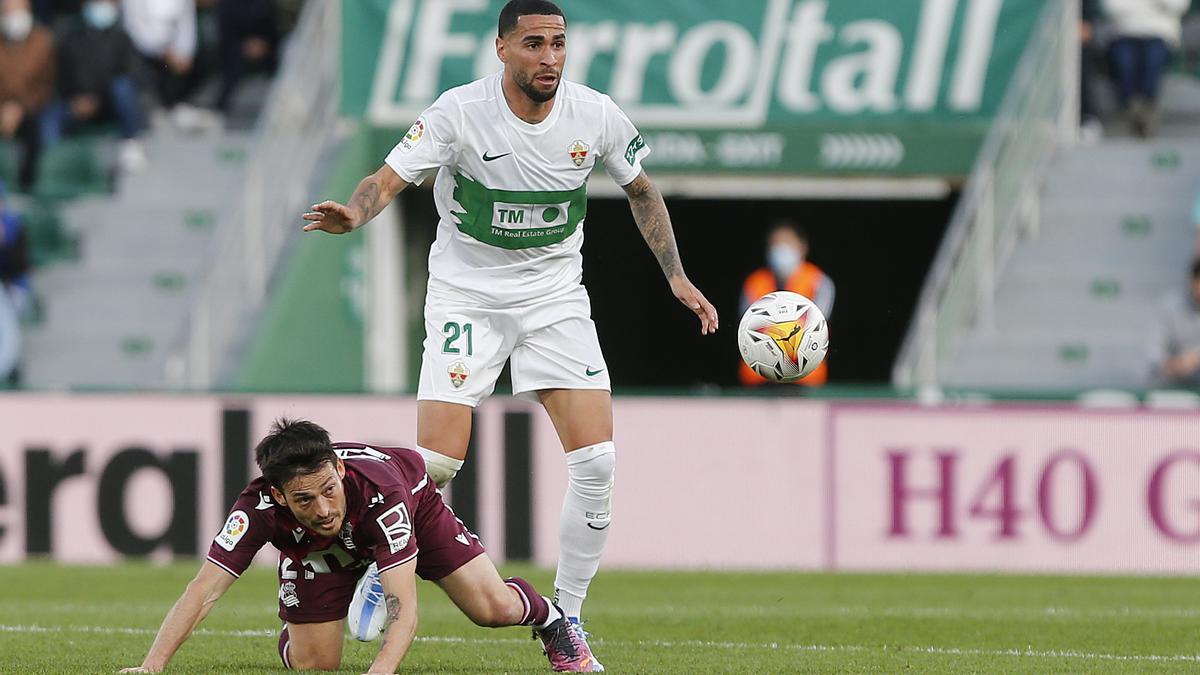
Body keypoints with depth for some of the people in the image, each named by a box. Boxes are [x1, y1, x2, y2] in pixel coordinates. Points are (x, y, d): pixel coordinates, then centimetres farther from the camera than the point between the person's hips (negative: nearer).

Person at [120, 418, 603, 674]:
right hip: (318, 550, 1)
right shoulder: (260, 507, -42)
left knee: (494, 609, -13)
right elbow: (203, 592, -44)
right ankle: (290, 634, 30)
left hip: (413, 504, -1)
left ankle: (545, 616, 25)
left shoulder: (378, 488, -46)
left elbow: (404, 606, -47)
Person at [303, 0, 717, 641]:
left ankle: (566, 614, 5)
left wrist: (676, 276, 8)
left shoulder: (596, 116, -6)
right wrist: (355, 212, -40)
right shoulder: (460, 112, -16)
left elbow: (640, 188, 11)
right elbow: (389, 177, -17)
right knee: (435, 463, -14)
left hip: (555, 294, 3)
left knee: (597, 461, -10)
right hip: (467, 294, -3)